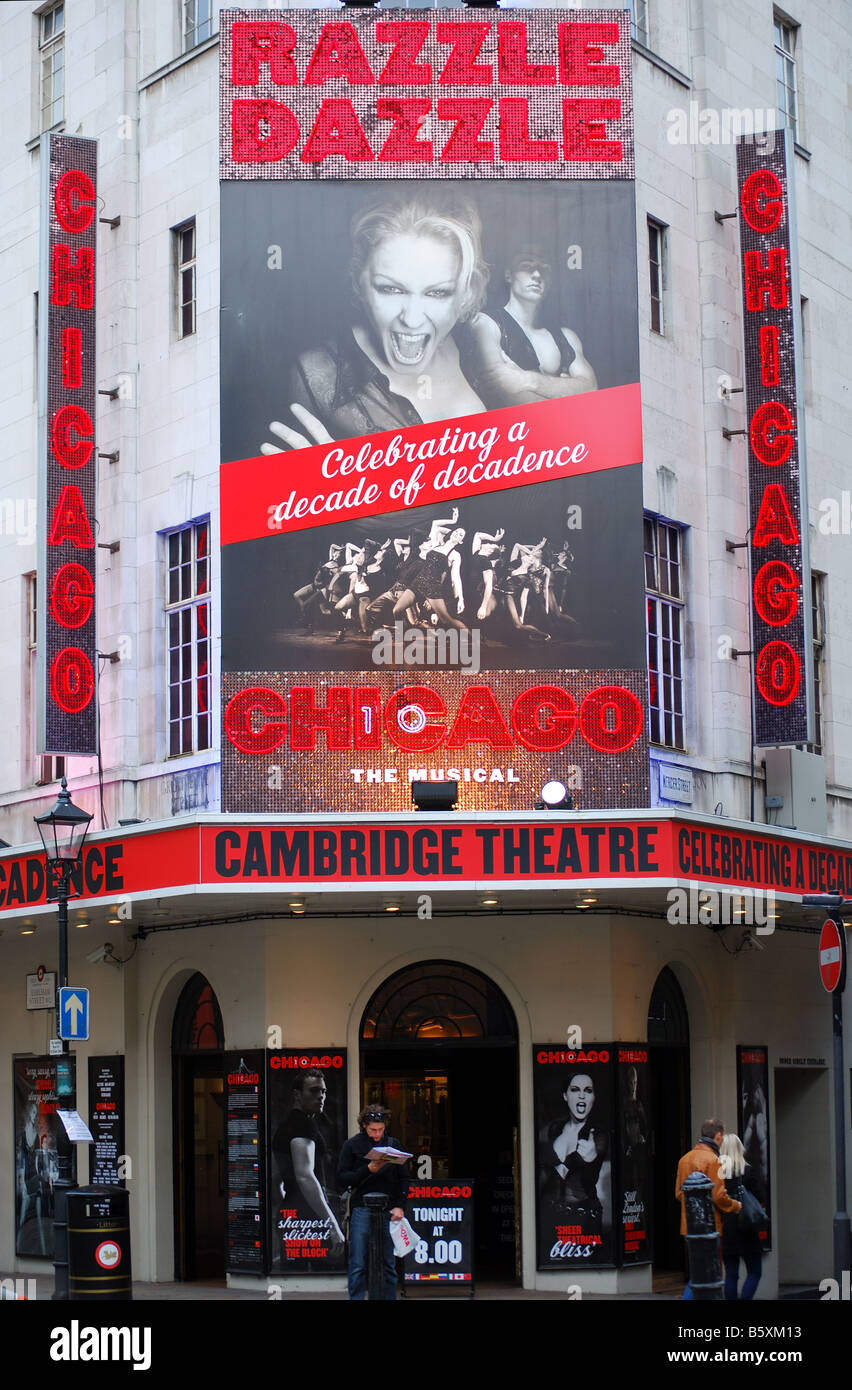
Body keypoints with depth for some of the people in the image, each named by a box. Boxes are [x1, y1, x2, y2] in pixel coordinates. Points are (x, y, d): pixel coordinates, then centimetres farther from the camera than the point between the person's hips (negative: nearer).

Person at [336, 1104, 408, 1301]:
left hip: (388, 1211, 2)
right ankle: (356, 1298, 0)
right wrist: (368, 1169, -14)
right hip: (361, 1209, -2)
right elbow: (342, 1179, -1)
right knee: (358, 1264, -4)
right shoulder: (352, 1145, 3)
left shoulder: (392, 1145, 10)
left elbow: (404, 1179, 12)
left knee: (388, 1264, 4)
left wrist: (400, 1206, -1)